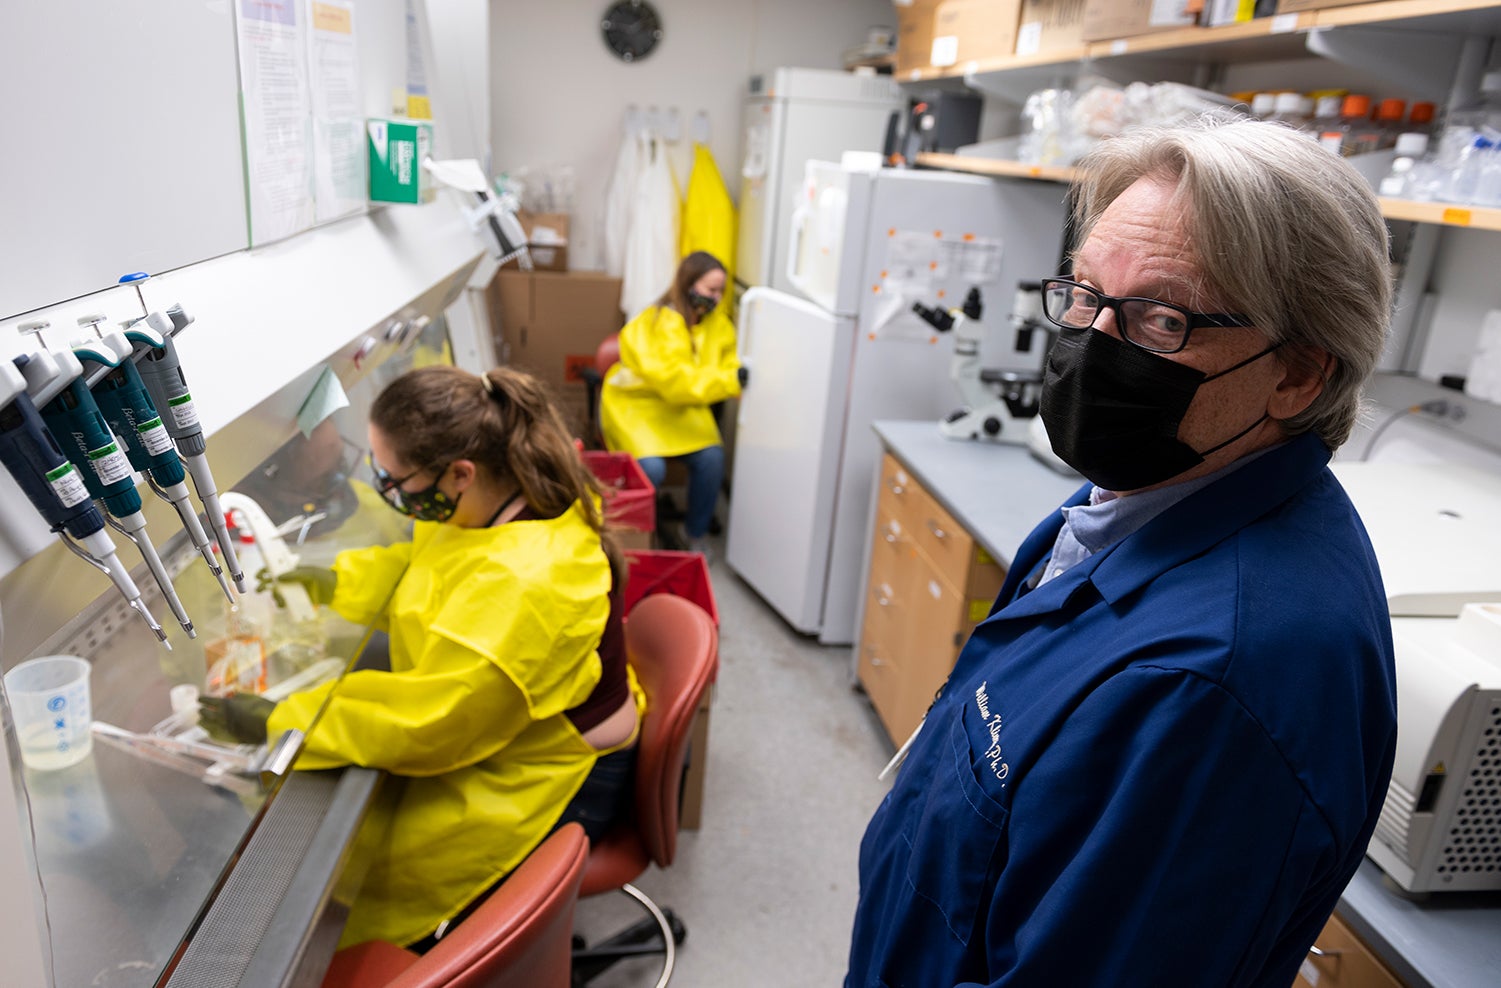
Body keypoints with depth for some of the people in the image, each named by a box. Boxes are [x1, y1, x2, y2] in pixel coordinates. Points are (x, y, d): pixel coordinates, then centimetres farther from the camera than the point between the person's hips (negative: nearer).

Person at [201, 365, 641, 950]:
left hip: (542, 790, -8)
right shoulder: (504, 496, -11)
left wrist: (273, 722, -19)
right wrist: (337, 584, -2)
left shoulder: (522, 585, -38)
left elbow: (422, 722, -28)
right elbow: (422, 567, 11)